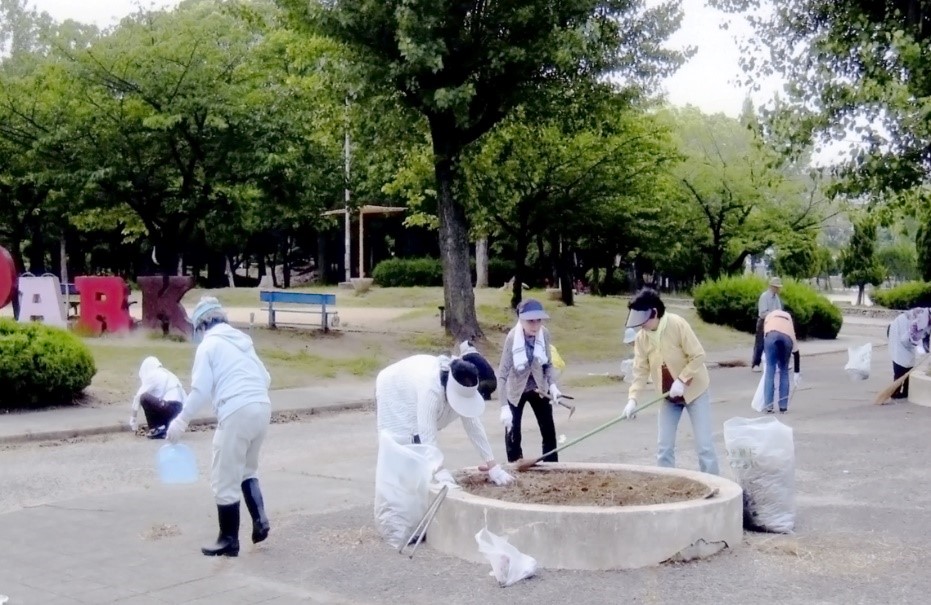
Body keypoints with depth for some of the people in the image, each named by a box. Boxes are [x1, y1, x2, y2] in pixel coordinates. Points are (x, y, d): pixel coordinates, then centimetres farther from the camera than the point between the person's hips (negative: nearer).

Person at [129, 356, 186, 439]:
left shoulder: (152, 375, 5)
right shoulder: (168, 374, 28)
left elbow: (138, 397, 2)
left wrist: (132, 419, 10)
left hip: (171, 407, -9)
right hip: (181, 410, 9)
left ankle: (157, 430, -2)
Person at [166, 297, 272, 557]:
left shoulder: (208, 345, 2)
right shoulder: (242, 341, 22)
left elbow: (201, 390, -6)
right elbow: (265, 378, 21)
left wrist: (181, 421, 2)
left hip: (236, 412, -7)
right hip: (262, 408, 8)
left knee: (225, 479, 4)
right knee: (247, 469, 25)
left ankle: (229, 540, 9)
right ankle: (259, 519, 11)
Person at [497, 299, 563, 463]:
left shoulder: (544, 334, -17)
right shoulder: (512, 337, -28)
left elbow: (548, 364, 0)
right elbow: (502, 374, -28)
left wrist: (553, 385, -17)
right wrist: (504, 407, -35)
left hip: (539, 389, 4)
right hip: (516, 391, -4)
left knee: (549, 432, 7)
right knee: (513, 435, -4)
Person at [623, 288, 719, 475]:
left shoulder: (677, 324, -22)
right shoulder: (641, 337, -7)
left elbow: (698, 355, -19)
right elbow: (641, 370, -5)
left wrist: (681, 381, -26)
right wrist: (633, 398, -17)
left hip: (694, 390, -5)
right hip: (668, 396, 5)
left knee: (704, 444, -5)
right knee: (664, 447, 4)